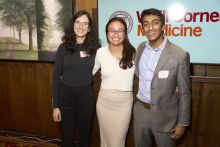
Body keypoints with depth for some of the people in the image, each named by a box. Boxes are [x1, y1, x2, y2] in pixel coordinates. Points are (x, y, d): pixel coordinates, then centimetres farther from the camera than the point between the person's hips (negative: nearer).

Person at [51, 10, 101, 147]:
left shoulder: (95, 47, -2)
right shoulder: (64, 47, -3)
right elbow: (56, 76, -1)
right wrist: (55, 105, -4)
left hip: (86, 96, 0)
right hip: (65, 96, 0)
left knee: (85, 136, 15)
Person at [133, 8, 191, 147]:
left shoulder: (180, 55, -16)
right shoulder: (141, 48, 0)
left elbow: (184, 93, -10)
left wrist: (182, 123, -7)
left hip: (165, 115, -4)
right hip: (140, 111, 4)